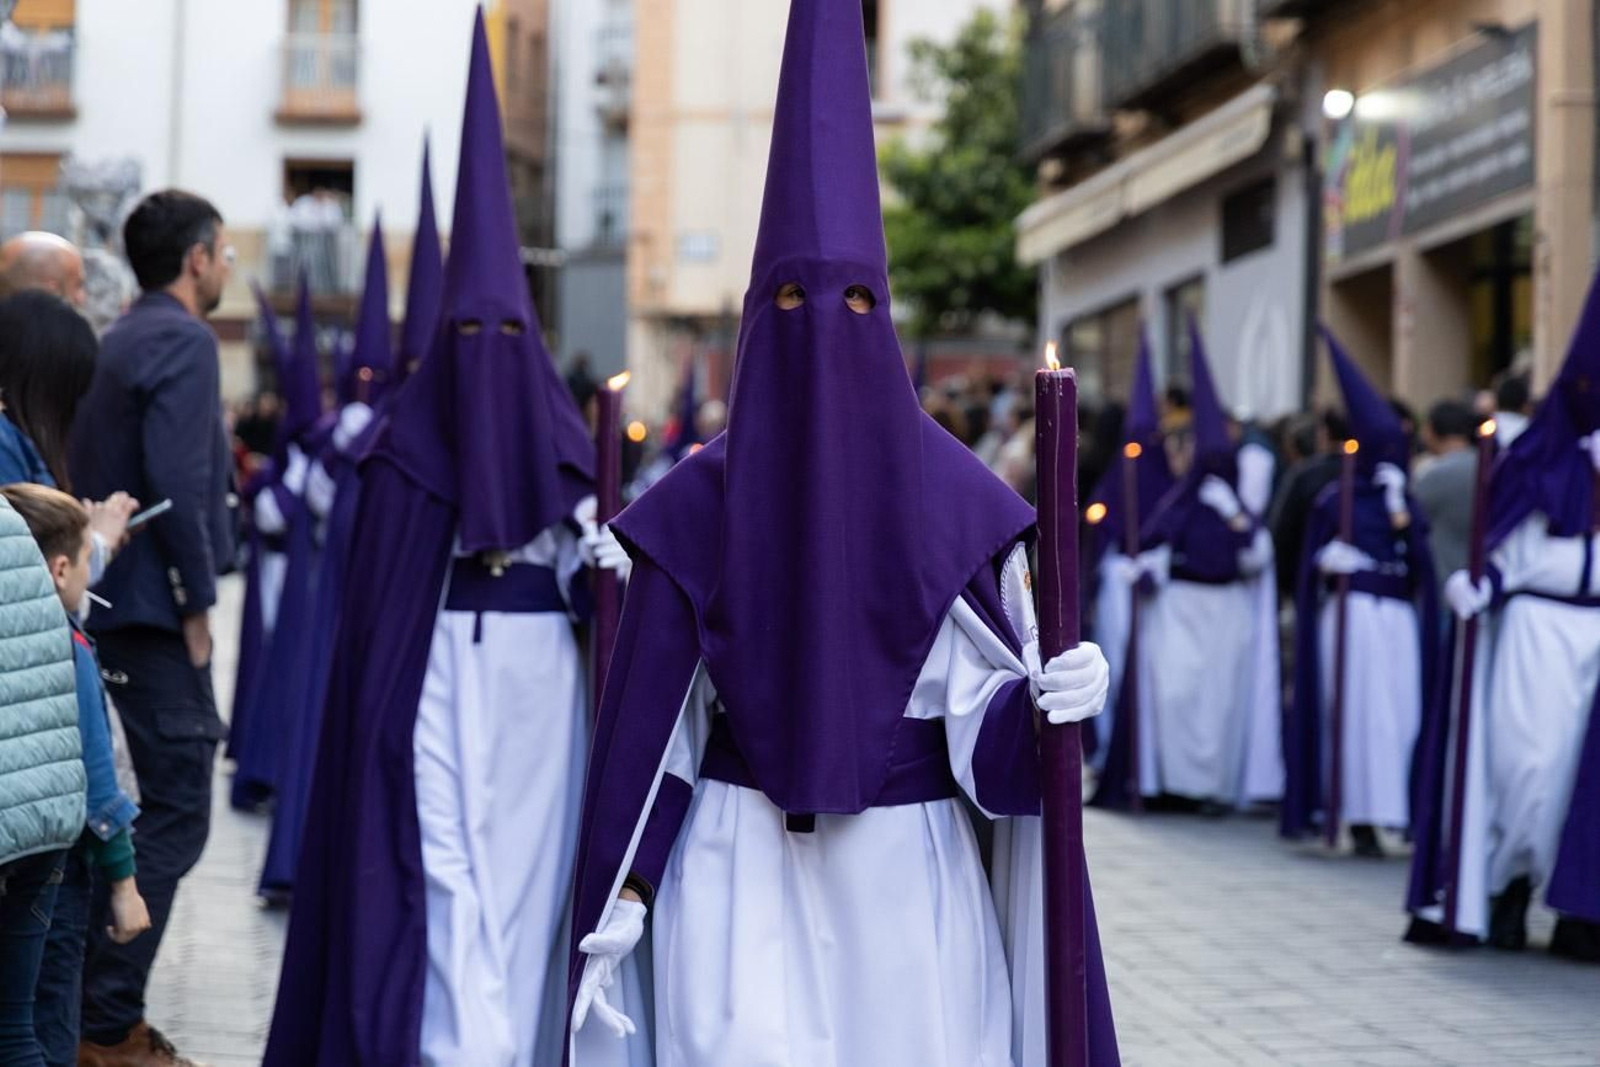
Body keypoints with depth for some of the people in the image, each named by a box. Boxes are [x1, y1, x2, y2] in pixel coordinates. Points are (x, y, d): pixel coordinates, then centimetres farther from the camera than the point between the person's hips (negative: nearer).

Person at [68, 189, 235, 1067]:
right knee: (174, 814, -7)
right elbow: (177, 482, -21)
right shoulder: (183, 341, -12)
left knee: (165, 805, 16)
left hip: (115, 600, 10)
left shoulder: (121, 340, 17)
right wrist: (198, 599, -14)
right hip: (156, 604, -10)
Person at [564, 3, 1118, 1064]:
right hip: (741, 869, 0)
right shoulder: (700, 501, 0)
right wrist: (618, 894, -3)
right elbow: (650, 714, 1)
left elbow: (986, 717, -3)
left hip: (909, 872, 1)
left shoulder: (952, 493, 0)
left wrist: (1051, 699, -25)